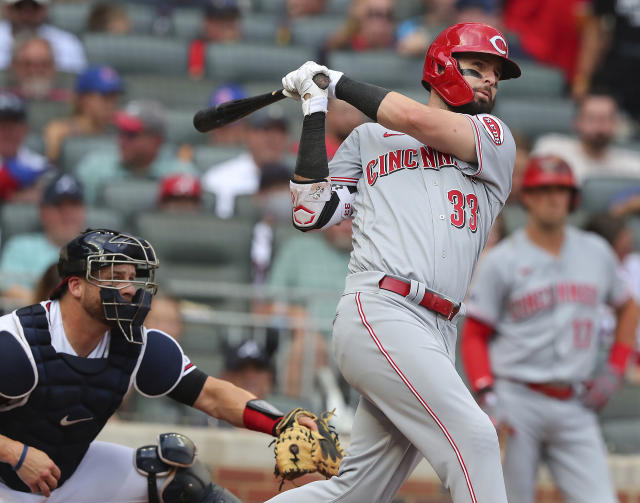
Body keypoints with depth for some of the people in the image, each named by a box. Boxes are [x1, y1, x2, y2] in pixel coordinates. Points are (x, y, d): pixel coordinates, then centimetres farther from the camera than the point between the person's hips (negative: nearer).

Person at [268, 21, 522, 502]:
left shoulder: (495, 138, 19)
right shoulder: (368, 139, 18)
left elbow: (418, 122, 1)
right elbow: (310, 213, 9)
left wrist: (336, 81, 10)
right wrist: (315, 113, 9)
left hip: (437, 335, 4)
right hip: (379, 312, -4)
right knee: (472, 436, -20)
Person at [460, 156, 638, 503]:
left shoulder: (597, 252, 11)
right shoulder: (501, 262, 0)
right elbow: (474, 336, 0)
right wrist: (487, 397, -13)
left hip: (576, 409, 3)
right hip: (517, 405, -3)